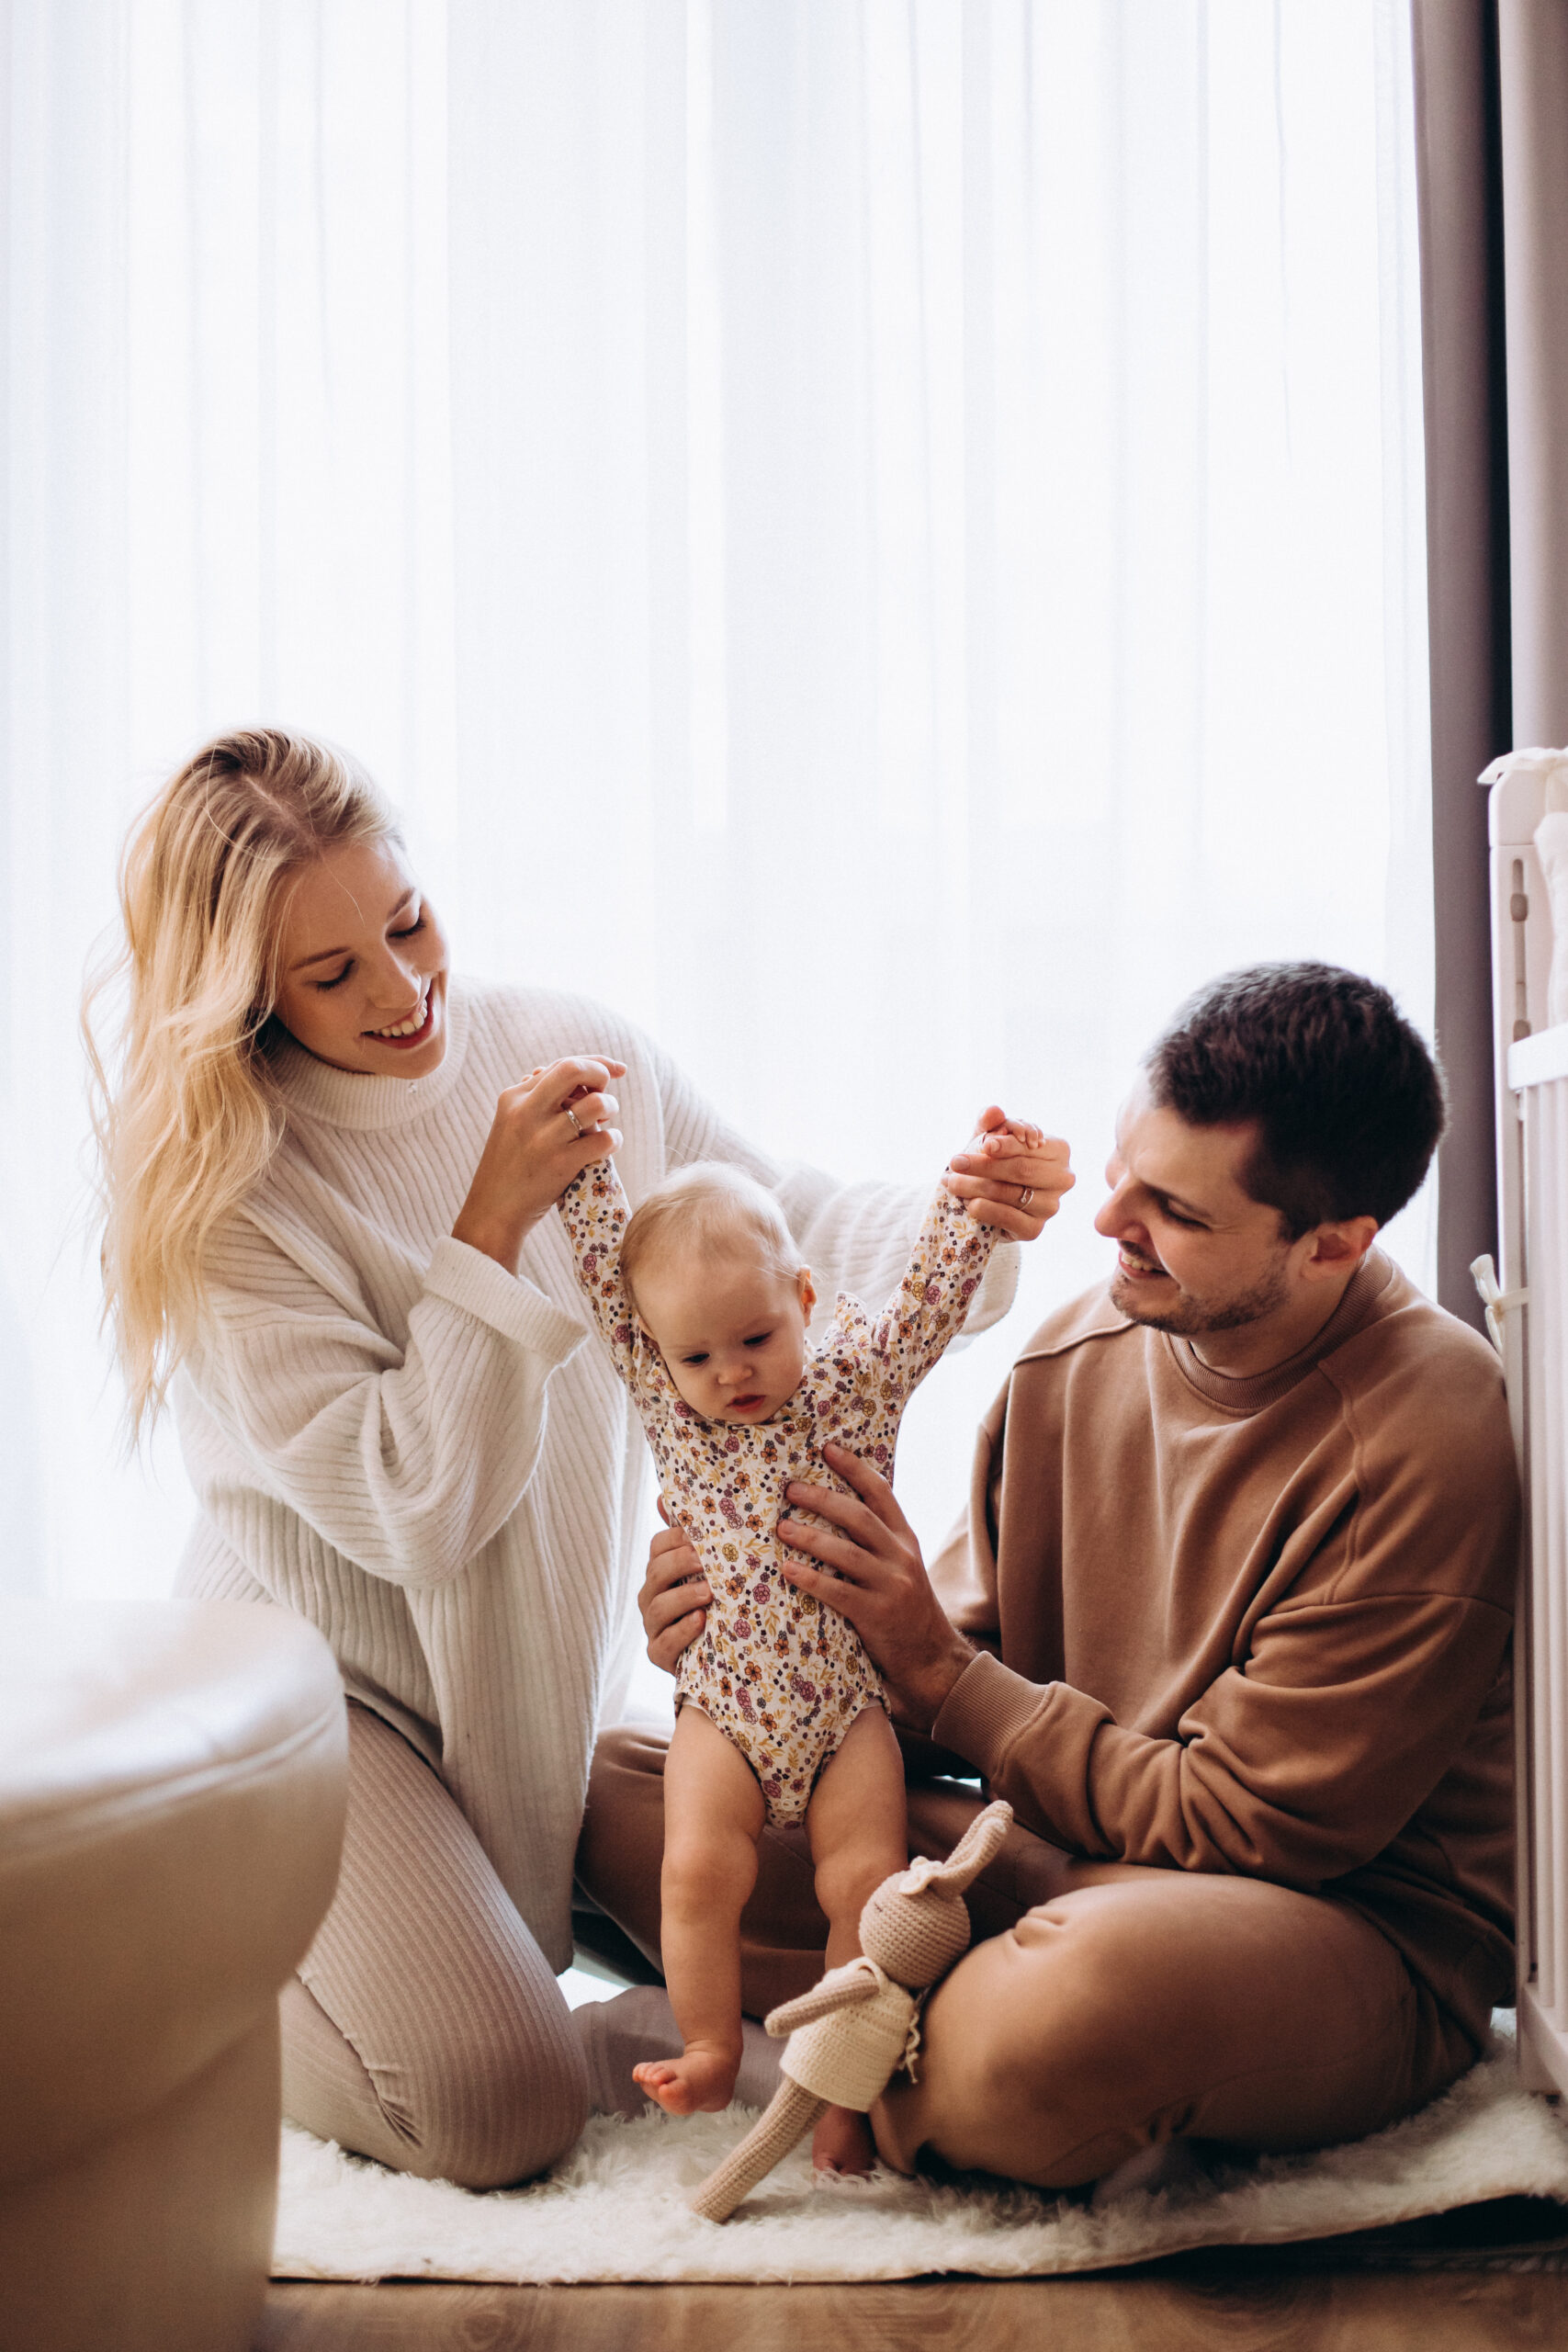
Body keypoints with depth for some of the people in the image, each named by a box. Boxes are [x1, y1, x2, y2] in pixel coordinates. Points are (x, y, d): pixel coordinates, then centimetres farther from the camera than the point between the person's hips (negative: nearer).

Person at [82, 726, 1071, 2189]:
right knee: (505, 2107, -20)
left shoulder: (567, 1053, -4)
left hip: (544, 1688, 6)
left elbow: (786, 1231, 1)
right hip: (317, 1697, -6)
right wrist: (494, 1222, -27)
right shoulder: (217, 1195, -18)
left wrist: (956, 1221, -20)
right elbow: (414, 1507, -22)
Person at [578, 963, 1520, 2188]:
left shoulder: (1423, 1446, -21)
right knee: (622, 1787, -2)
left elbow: (1246, 1822, -17)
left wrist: (940, 1677, -15)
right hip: (1068, 1859, 6)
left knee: (1067, 2002, -41)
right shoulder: (1080, 1347, 1)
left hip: (1354, 1924, -6)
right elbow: (972, 1649, 10)